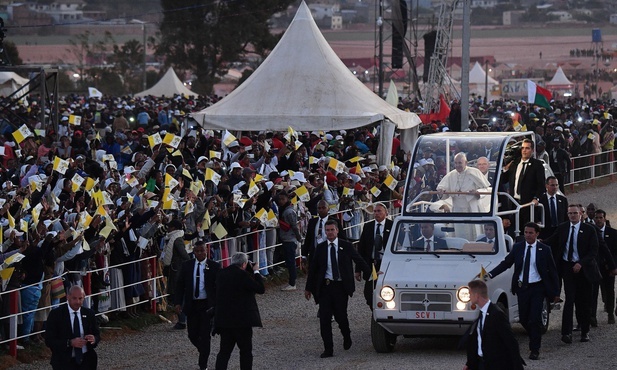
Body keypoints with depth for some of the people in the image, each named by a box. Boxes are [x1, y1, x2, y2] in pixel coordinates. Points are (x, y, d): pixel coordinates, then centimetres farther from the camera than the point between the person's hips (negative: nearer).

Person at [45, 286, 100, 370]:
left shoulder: (89, 313, 7)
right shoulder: (56, 314, -4)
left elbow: (97, 335, 14)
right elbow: (49, 341, -8)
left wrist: (94, 339, -11)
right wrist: (70, 343, -21)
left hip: (86, 360, 3)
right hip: (64, 361, -3)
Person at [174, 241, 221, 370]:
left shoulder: (214, 266, -5)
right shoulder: (187, 266, 3)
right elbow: (180, 285, 6)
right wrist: (178, 302, -4)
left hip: (207, 306, -3)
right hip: (192, 305, 3)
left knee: (205, 335, -3)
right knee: (192, 335, 7)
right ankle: (203, 352, 36)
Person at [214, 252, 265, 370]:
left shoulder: (221, 274, 6)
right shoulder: (243, 275, -16)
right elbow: (261, 289, -11)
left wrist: (251, 271, 16)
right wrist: (256, 272, 1)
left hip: (223, 319, 6)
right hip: (242, 320, -6)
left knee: (224, 350, 8)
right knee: (246, 351, 7)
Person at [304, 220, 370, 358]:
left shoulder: (346, 246, 1)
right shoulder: (320, 248, 6)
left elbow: (360, 261, 8)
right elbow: (313, 268, 11)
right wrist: (308, 288, 11)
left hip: (341, 287, -2)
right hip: (325, 287, 2)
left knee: (341, 316, 2)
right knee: (324, 318, -4)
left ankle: (347, 337, 34)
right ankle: (328, 349, 1)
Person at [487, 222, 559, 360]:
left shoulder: (544, 250, -2)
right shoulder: (517, 248, 4)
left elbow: (552, 271, 2)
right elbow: (505, 263, 4)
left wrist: (556, 292, 1)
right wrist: (490, 274, -11)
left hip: (537, 288, -3)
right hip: (522, 287, 3)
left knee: (535, 319, -8)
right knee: (523, 319, 8)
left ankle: (534, 349, 2)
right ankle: (535, 339, 34)